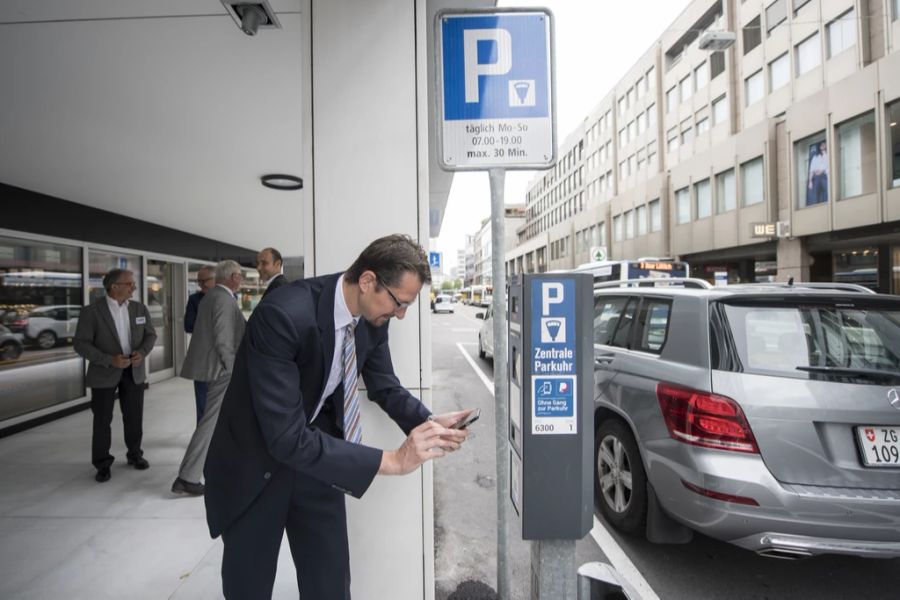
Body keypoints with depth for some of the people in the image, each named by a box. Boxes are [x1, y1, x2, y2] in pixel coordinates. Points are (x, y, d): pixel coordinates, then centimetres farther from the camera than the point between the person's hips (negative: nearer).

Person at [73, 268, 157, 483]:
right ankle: (102, 464, 20)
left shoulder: (140, 308, 1)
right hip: (104, 373, -3)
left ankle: (135, 454, 27)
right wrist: (109, 360, -22)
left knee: (134, 416, 10)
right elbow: (81, 344, -12)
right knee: (102, 420, 6)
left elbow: (151, 335, 6)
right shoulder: (92, 311, -11)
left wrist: (142, 352, -14)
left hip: (134, 371, 3)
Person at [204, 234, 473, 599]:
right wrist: (392, 460, -36)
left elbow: (386, 388, 0)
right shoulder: (282, 315, -34)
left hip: (314, 450, 5)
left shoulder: (372, 316, -13)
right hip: (255, 465, -4)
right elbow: (286, 438, -36)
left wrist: (429, 422, -18)